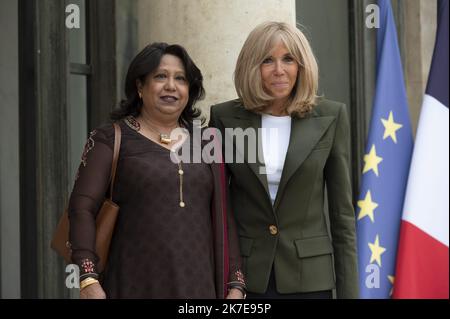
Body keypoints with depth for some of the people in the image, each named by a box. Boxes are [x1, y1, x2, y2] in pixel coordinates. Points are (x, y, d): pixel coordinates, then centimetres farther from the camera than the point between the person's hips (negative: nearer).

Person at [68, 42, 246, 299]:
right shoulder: (112, 140, 3)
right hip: (136, 285, -3)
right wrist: (88, 279, -15)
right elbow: (82, 208, -5)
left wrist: (235, 285, 4)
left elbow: (224, 218, 12)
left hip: (199, 286, 3)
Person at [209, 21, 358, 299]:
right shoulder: (225, 117, 0)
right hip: (244, 277, 0)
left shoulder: (331, 117, -1)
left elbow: (342, 211, 2)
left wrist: (349, 291, -1)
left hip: (309, 277, 0)